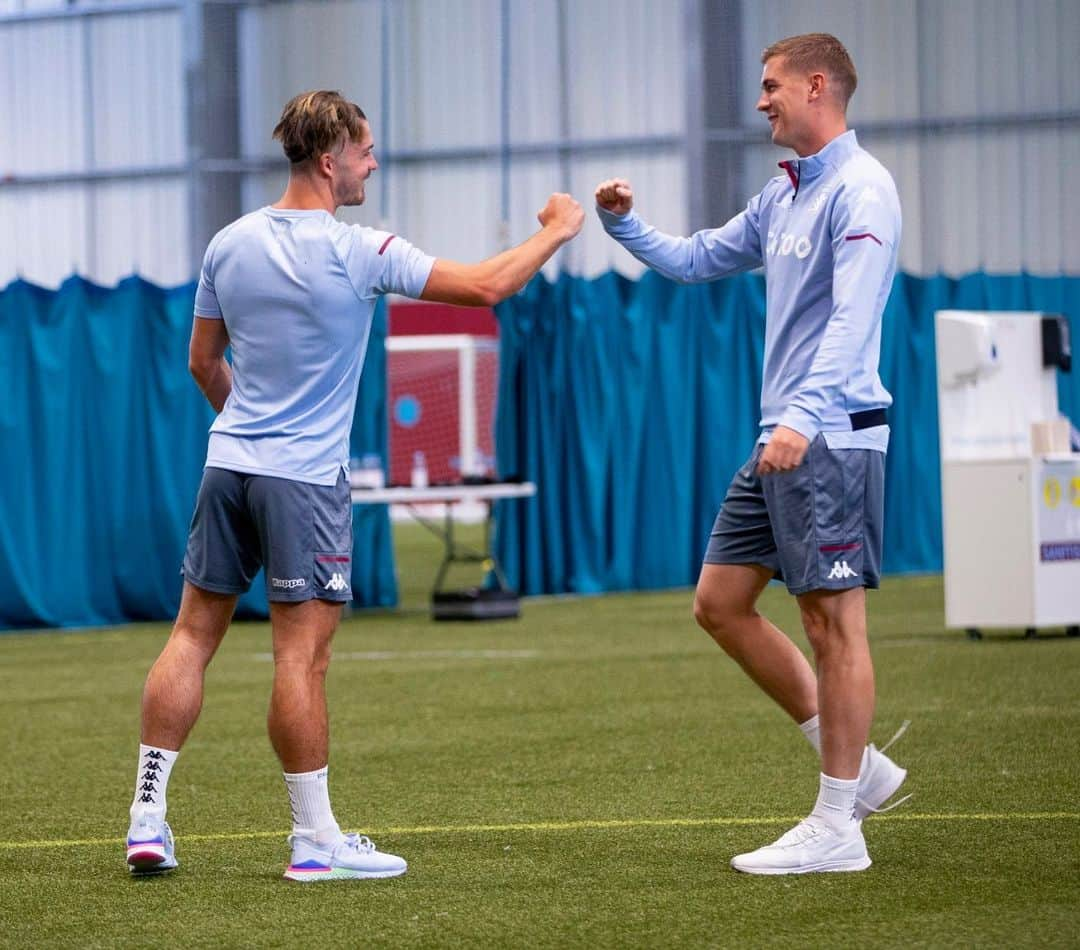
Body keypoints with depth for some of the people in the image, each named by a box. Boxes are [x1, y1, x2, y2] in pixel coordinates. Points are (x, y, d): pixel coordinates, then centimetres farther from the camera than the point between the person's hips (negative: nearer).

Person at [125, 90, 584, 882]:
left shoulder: (231, 244, 6)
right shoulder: (357, 252, -12)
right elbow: (486, 287, -10)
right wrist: (556, 232, 6)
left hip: (229, 461, 6)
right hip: (306, 477, -6)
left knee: (194, 633, 9)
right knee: (301, 654, -4)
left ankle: (147, 821, 9)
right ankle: (316, 841, 1)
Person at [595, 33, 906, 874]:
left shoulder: (860, 191, -12)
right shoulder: (783, 197, 16)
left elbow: (852, 317, -24)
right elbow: (693, 260, 28)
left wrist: (805, 415, -35)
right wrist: (624, 223, 11)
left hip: (832, 439, -10)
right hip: (782, 442, 10)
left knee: (834, 619, -5)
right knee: (720, 601, 10)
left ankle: (837, 829, 0)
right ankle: (856, 766, 16)